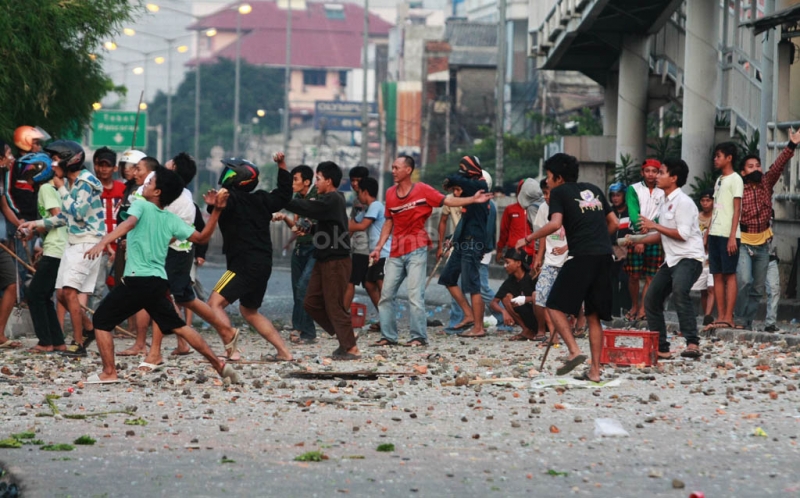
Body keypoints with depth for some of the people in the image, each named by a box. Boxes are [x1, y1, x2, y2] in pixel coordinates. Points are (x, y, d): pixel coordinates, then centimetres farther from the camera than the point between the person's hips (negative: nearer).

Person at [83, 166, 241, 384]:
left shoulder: (141, 206, -4)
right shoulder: (172, 220, 12)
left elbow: (128, 224, -26)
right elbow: (202, 237, 9)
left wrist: (102, 243, -40)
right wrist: (216, 210, 13)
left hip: (136, 280, -6)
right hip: (159, 282, 6)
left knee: (102, 320, 7)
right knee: (179, 326, 15)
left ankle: (109, 373, 2)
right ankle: (219, 364, 11)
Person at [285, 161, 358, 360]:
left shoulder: (332, 200, -16)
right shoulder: (330, 200, 15)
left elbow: (306, 208, -25)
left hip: (336, 260, -10)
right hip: (325, 260, 10)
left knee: (335, 305, -5)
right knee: (312, 303, 10)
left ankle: (351, 348, 2)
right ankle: (344, 336, 18)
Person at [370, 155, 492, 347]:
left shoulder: (423, 190, -4)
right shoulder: (390, 194, 9)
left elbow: (448, 201, -5)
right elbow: (388, 223, 15)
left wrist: (473, 199, -15)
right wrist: (378, 248, 10)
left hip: (416, 250, -5)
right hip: (396, 252, 5)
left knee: (415, 295, -9)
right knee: (386, 294, 4)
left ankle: (419, 337, -4)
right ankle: (388, 336, 12)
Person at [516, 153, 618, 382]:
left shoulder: (559, 192, 3)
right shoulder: (593, 190, 22)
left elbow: (555, 223, -12)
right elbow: (614, 222, 22)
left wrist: (528, 239, -3)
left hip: (582, 257, -6)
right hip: (604, 256, 6)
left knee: (555, 305, 2)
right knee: (594, 316, 11)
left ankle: (574, 351, -15)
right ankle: (595, 370, 7)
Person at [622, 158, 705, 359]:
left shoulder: (683, 202, -12)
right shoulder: (665, 203, 16)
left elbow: (682, 234, -20)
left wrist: (655, 226, -15)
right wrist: (638, 240, 14)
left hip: (689, 258, -10)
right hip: (671, 260, 10)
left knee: (679, 290, -36)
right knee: (652, 300, 9)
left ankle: (692, 344, -41)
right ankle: (661, 349, 19)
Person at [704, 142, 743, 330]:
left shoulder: (735, 179, -4)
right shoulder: (719, 180, 19)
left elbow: (737, 209, -10)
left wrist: (732, 236, -17)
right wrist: (707, 234, 15)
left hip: (728, 235, -8)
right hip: (715, 234, 8)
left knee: (729, 275, -7)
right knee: (717, 275, 5)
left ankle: (728, 317, -9)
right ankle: (720, 317, 6)